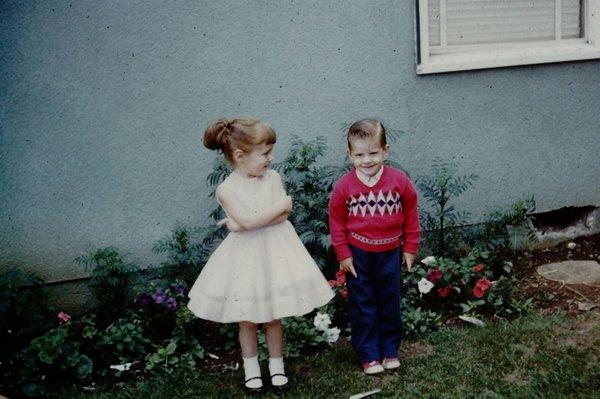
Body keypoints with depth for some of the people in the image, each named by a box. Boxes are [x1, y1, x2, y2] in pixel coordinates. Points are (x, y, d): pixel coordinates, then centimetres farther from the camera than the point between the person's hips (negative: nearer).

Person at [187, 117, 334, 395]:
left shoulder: (272, 178, -2)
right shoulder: (226, 189, -13)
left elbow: (282, 217, -12)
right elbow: (250, 220, -25)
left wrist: (243, 224, -18)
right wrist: (282, 204, -17)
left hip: (274, 252, 2)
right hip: (245, 255, -2)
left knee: (273, 317, 13)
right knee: (247, 319, 12)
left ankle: (276, 366, 30)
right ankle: (251, 368, 30)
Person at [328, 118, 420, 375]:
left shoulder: (399, 181, -11)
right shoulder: (344, 186, -13)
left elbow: (411, 216, -1)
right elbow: (336, 222, -5)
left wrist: (410, 248, 1)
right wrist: (343, 255, -5)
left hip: (390, 253, 1)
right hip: (357, 255, -1)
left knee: (390, 303, 14)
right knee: (362, 306, 8)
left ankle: (389, 350, 30)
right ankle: (368, 356, 21)